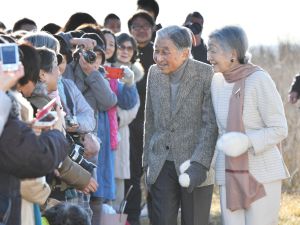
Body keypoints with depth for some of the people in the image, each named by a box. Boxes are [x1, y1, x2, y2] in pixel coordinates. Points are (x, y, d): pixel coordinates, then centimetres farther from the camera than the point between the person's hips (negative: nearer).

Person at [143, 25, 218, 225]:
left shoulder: (205, 74, -10)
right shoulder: (154, 73, 5)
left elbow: (211, 124, -12)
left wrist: (200, 164, -19)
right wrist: (147, 162, 11)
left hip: (196, 168, -4)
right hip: (161, 167, 4)